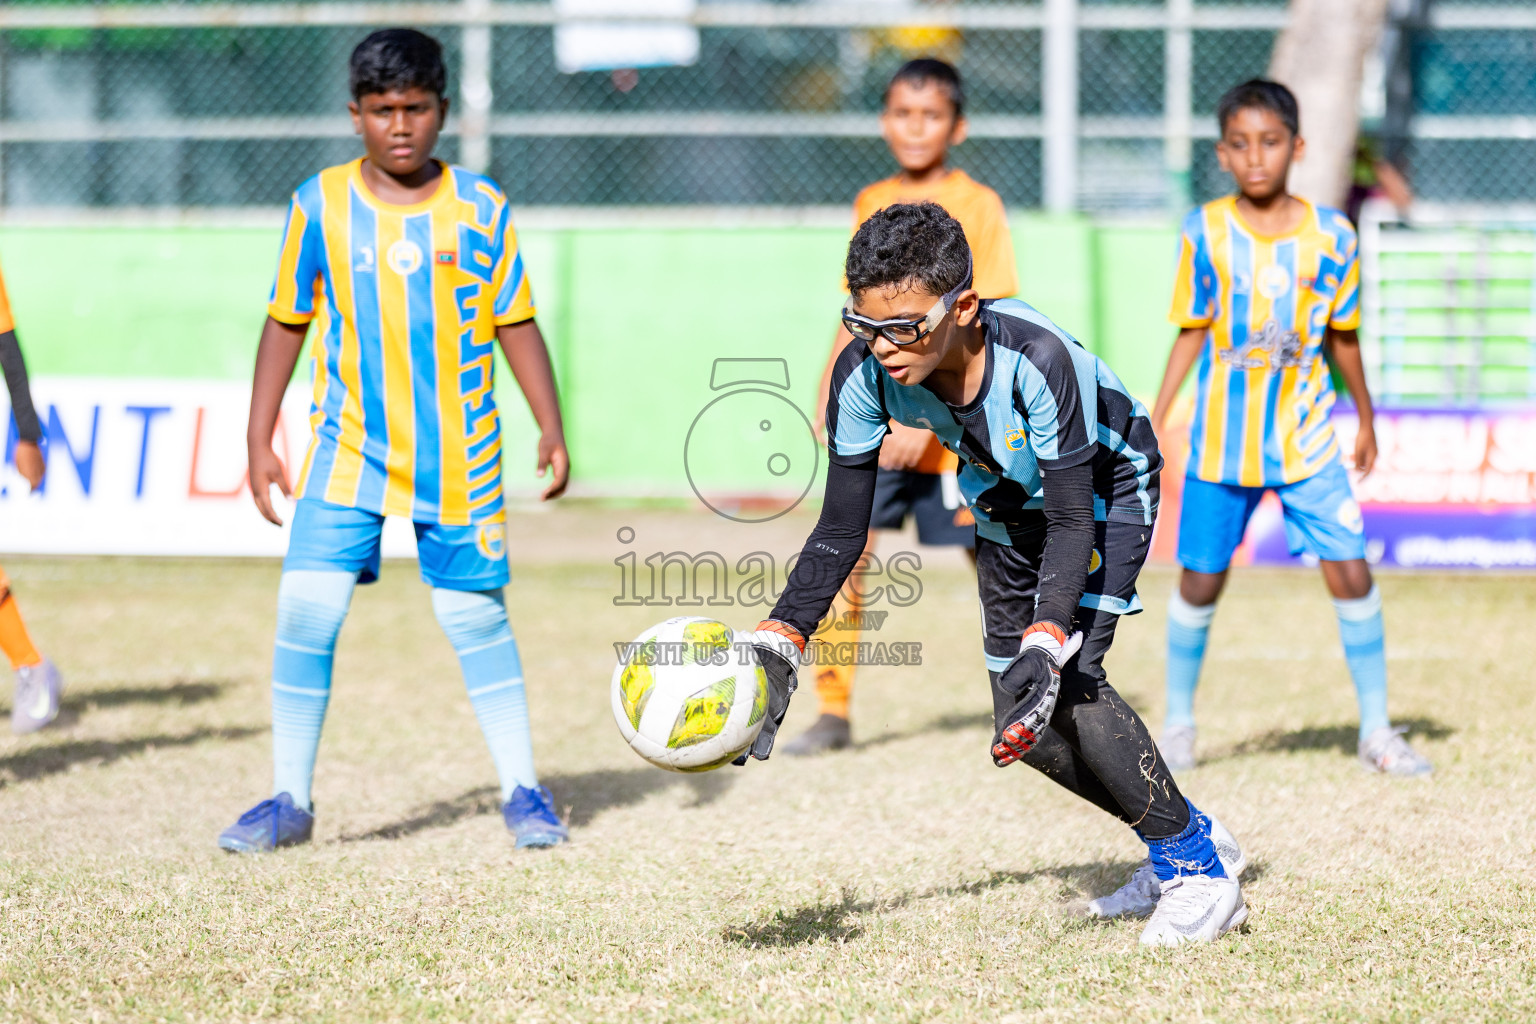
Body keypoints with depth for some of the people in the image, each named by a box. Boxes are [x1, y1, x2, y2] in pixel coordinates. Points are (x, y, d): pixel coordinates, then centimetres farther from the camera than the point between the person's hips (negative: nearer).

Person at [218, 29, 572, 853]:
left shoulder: (480, 208, -1)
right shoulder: (321, 205, -1)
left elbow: (516, 325, 4)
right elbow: (287, 323, 7)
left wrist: (551, 429, -4)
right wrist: (259, 439, 4)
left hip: (458, 458, 0)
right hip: (349, 450, 0)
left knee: (475, 616, 2)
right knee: (306, 606, -10)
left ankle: (522, 791, 17)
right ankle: (290, 799, 1)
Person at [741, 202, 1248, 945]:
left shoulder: (1035, 358, -40)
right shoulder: (866, 374, -26)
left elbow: (1072, 520, -35)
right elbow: (842, 529, -17)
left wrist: (1046, 645, -49)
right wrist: (777, 646, -28)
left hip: (1104, 486, -6)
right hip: (1011, 504, 6)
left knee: (1067, 682, -24)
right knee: (1024, 725, 3)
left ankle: (1196, 864, -7)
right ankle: (1186, 844, 23)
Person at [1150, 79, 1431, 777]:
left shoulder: (1330, 235, -3)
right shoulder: (1206, 233, -5)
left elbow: (1342, 335, 8)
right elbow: (1191, 333, 2)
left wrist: (1366, 421, 15)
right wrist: (1154, 419, -2)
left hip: (1308, 438, 0)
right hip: (1222, 441, 0)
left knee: (1351, 575, -5)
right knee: (1200, 582, 5)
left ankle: (1376, 731, 6)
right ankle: (1177, 725, 23)